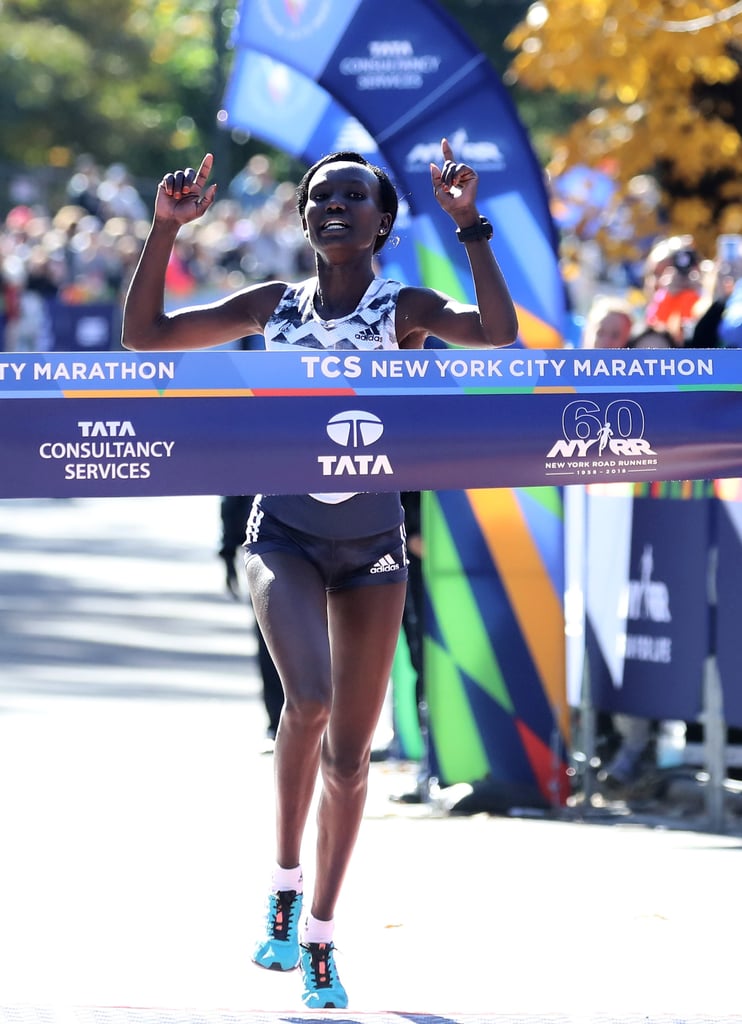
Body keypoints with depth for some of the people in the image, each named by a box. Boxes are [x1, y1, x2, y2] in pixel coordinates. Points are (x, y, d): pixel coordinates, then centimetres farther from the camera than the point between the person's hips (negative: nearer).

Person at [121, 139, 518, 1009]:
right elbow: (144, 335, 1)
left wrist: (470, 225, -25)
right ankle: (285, 880, -7)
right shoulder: (273, 305, 3)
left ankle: (319, 936, 20)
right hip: (283, 535, 0)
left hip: (373, 544, 0)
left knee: (349, 755, 5)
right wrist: (165, 228, -7)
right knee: (309, 700, -27)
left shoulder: (404, 308, -4)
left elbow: (497, 335, -23)